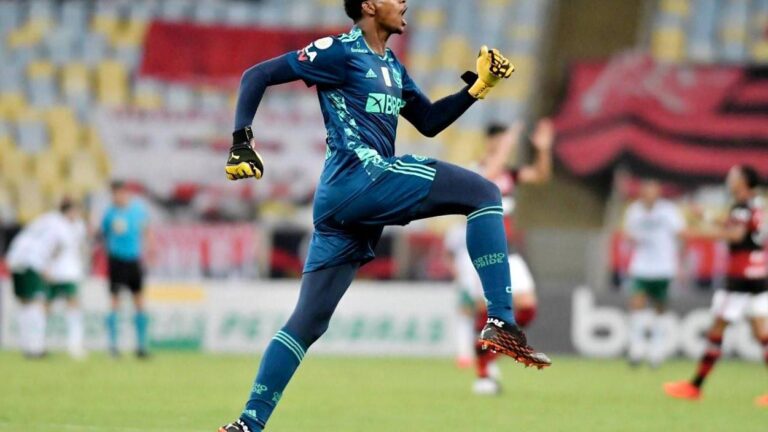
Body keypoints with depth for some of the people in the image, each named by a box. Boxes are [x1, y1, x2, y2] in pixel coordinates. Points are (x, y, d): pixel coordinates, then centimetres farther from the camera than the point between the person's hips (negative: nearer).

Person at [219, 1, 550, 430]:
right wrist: (242, 143, -11)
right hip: (362, 179, -9)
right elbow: (257, 76, -2)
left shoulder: (392, 68, 24)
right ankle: (502, 323, -17)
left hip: (340, 202, 9)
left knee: (308, 321, 7)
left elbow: (429, 122, 27)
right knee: (484, 193, -9)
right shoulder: (340, 52, -2)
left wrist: (479, 86, 15)